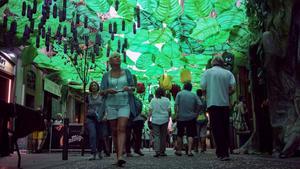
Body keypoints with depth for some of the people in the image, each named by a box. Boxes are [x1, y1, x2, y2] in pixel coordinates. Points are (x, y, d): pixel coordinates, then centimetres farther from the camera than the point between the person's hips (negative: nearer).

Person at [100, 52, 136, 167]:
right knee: (114, 131, 5)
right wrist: (108, 91, -15)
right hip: (111, 105, 1)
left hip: (124, 104, -1)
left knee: (121, 129, -16)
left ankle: (120, 157, -24)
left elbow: (133, 87, 13)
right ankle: (118, 156, 16)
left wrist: (129, 88, -11)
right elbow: (102, 92, 7)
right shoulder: (106, 75, 7)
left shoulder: (127, 72, 9)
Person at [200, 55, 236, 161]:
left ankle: (222, 153, -7)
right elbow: (232, 89, -1)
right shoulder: (228, 73, 9)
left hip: (213, 104, -3)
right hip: (225, 104, 3)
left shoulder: (207, 72, 4)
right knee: (225, 128, 12)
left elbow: (203, 89, -4)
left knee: (217, 129, -2)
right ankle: (225, 151, 17)